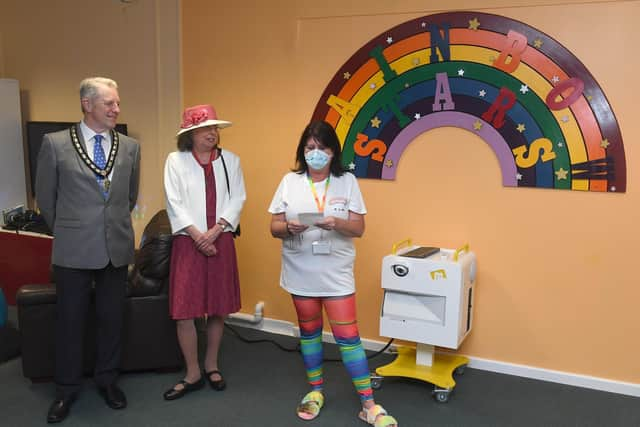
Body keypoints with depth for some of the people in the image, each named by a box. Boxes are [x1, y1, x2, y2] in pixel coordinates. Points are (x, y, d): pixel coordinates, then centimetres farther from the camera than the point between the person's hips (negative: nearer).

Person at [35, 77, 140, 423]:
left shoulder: (130, 147, 3)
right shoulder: (55, 143, -5)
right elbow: (45, 197, 4)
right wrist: (65, 231, 11)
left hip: (117, 249, 2)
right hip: (73, 250, -2)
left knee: (111, 318, 12)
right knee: (70, 320, 9)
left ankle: (107, 380, 31)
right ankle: (66, 389, 26)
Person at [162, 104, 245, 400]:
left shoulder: (230, 160, 7)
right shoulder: (176, 160, 1)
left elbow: (237, 199, 0)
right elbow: (174, 203, -5)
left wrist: (215, 230, -12)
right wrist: (197, 235, -12)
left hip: (221, 241, 2)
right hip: (188, 242, -2)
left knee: (217, 308, 9)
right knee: (183, 311, -3)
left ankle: (211, 366, 26)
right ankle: (193, 374, 12)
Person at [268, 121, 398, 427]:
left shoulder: (347, 181, -2)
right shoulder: (290, 181, 1)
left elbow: (358, 228, -4)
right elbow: (274, 228, 2)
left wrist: (335, 223, -25)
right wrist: (288, 227, -21)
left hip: (336, 273, -2)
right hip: (300, 273, 2)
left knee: (347, 336, -2)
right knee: (309, 331, 15)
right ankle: (315, 391, 33)